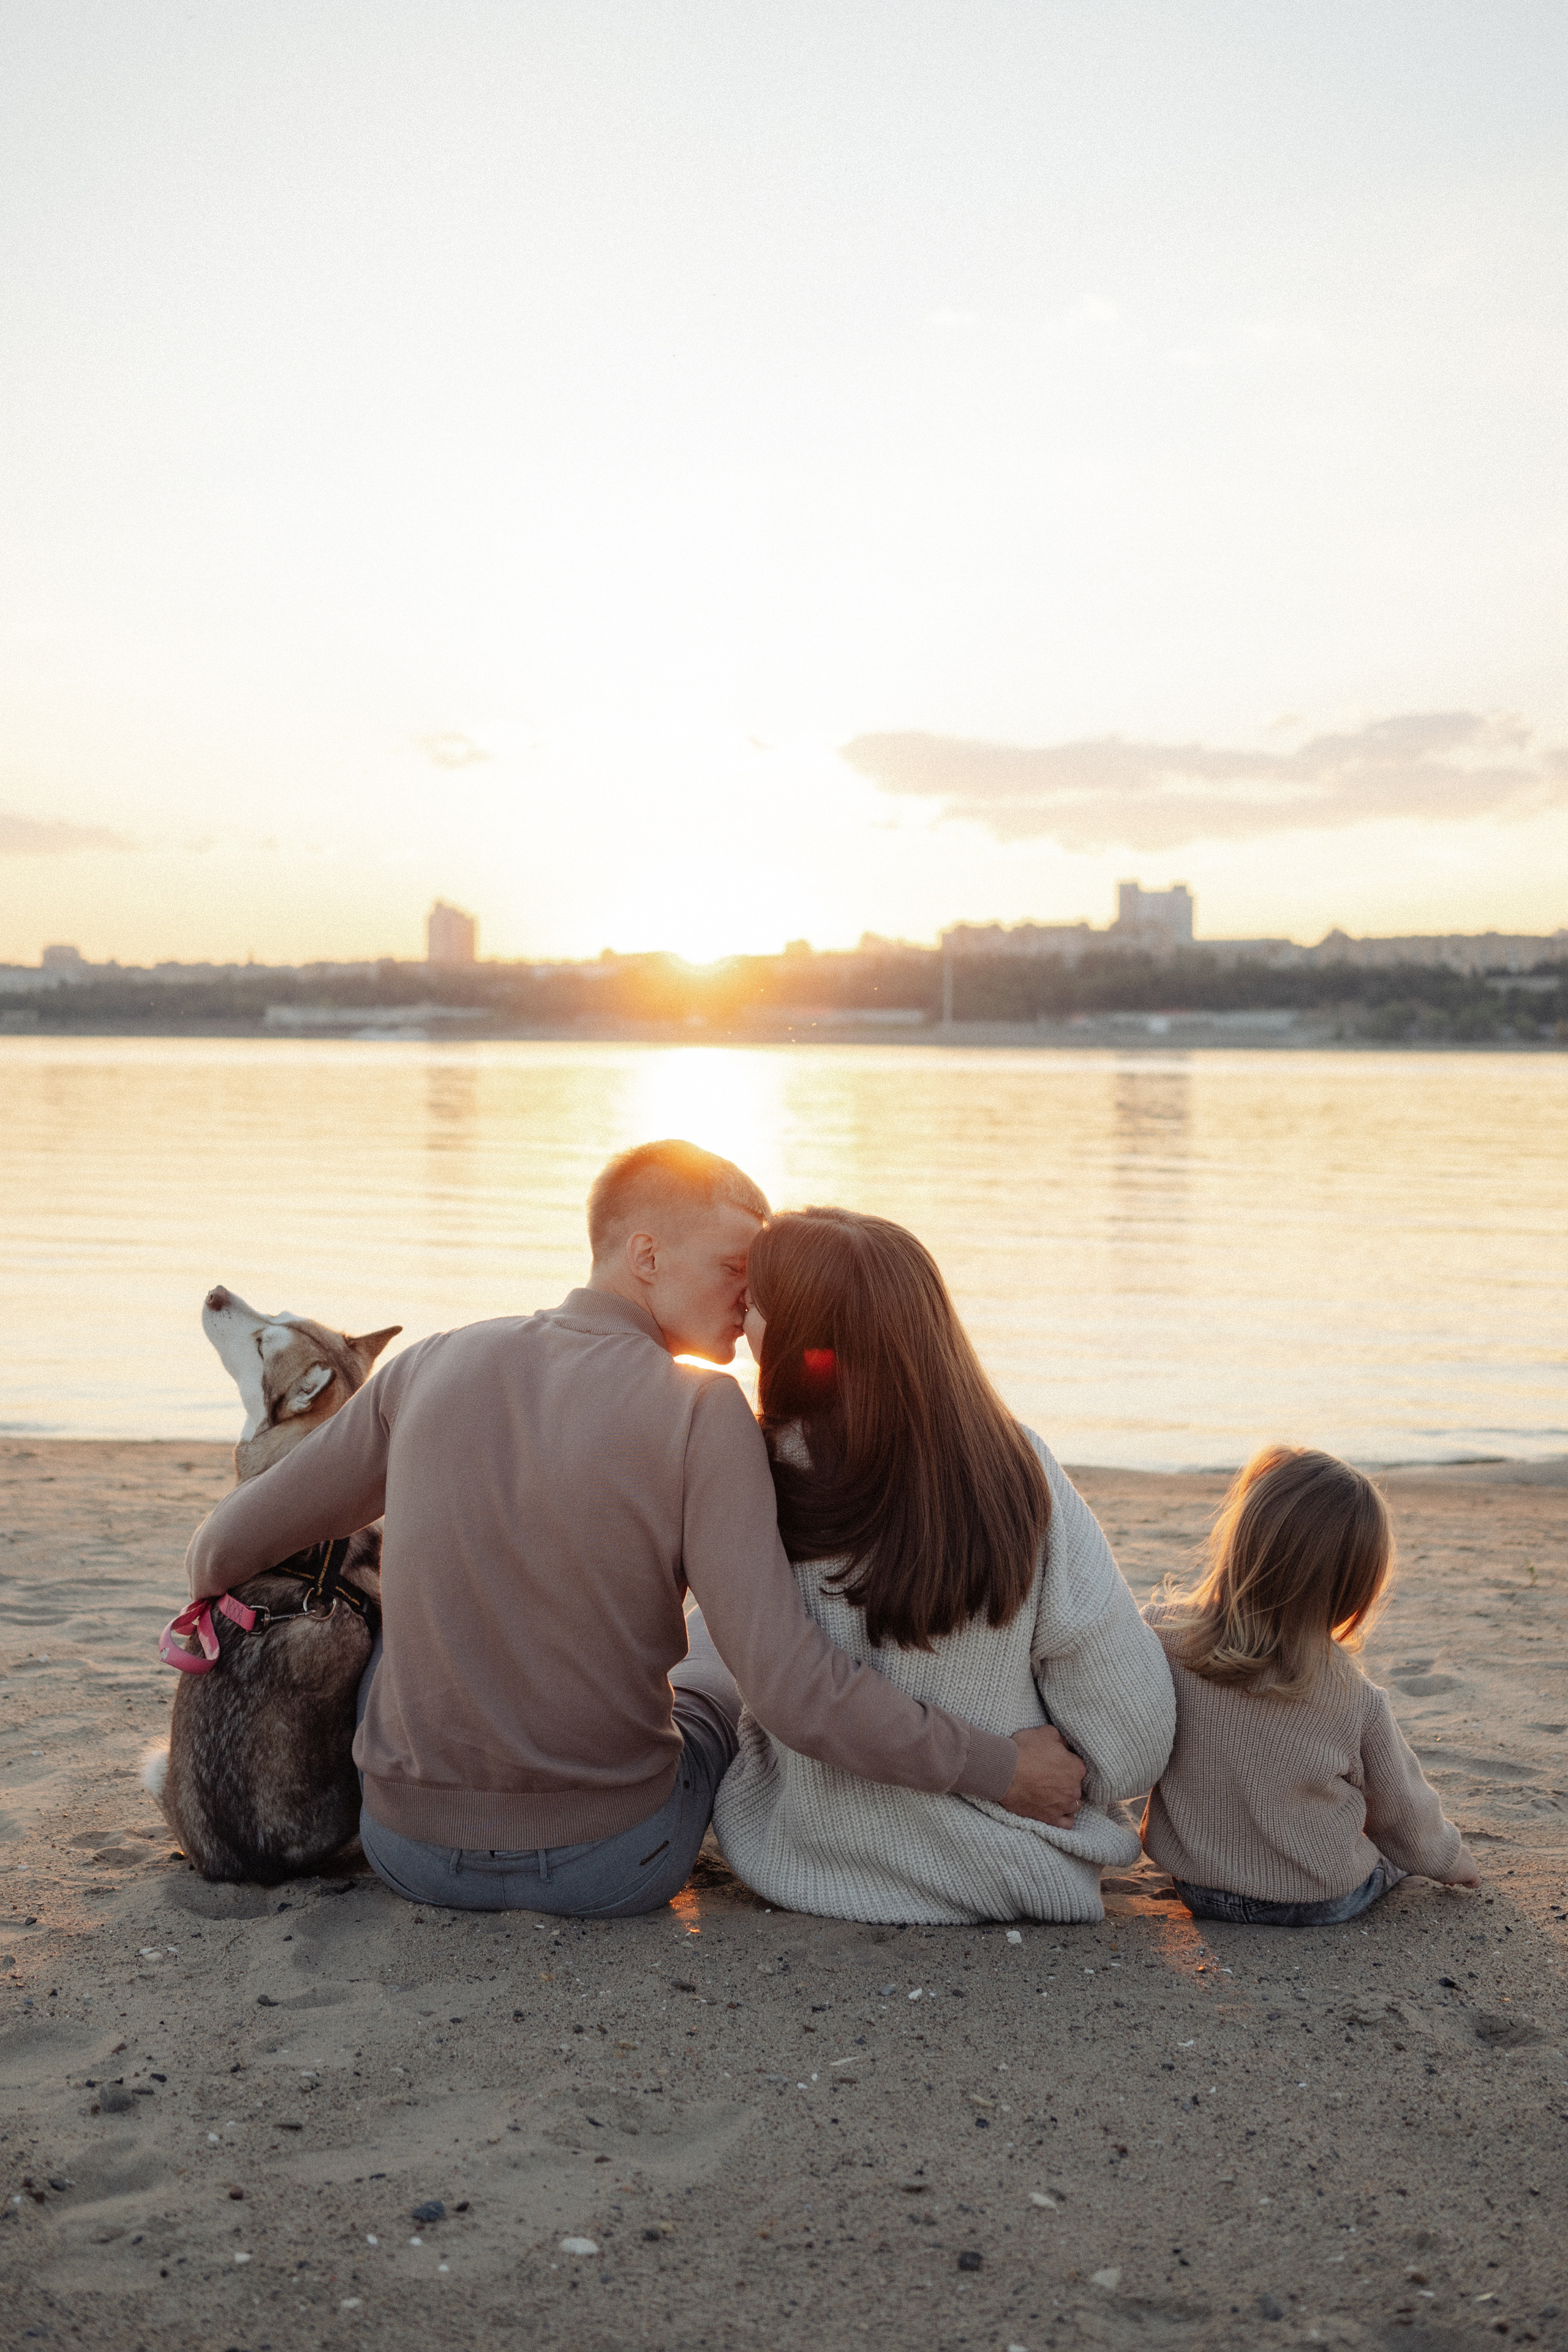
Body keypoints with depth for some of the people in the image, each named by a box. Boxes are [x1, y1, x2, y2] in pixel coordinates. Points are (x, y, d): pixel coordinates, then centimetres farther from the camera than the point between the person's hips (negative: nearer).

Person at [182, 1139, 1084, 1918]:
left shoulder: (432, 1366, -5)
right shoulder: (704, 1412, -18)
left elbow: (223, 1551, 4)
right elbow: (789, 1679, -24)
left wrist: (216, 1574, 28)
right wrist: (1002, 1766, -14)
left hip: (410, 1848, 3)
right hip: (611, 1866, -2)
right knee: (728, 1646, 28)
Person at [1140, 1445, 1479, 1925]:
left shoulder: (1160, 1635, -22)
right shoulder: (1354, 1697, -22)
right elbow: (1403, 1812, -4)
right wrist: (1450, 1859, 18)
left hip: (1197, 1887, 2)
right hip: (1327, 1901, -1)